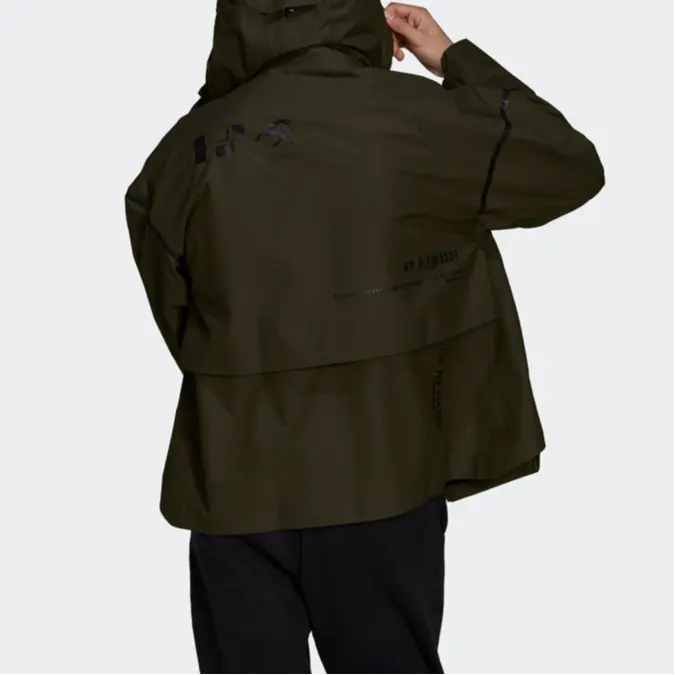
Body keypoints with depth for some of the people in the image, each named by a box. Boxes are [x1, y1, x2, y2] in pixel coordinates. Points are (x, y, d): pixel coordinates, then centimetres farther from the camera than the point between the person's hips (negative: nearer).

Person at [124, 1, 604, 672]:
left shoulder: (183, 150, 1)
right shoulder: (408, 119, -8)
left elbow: (175, 313, 10)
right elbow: (575, 167, 6)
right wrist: (455, 59, 13)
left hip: (233, 480, 3)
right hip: (374, 477, -2)